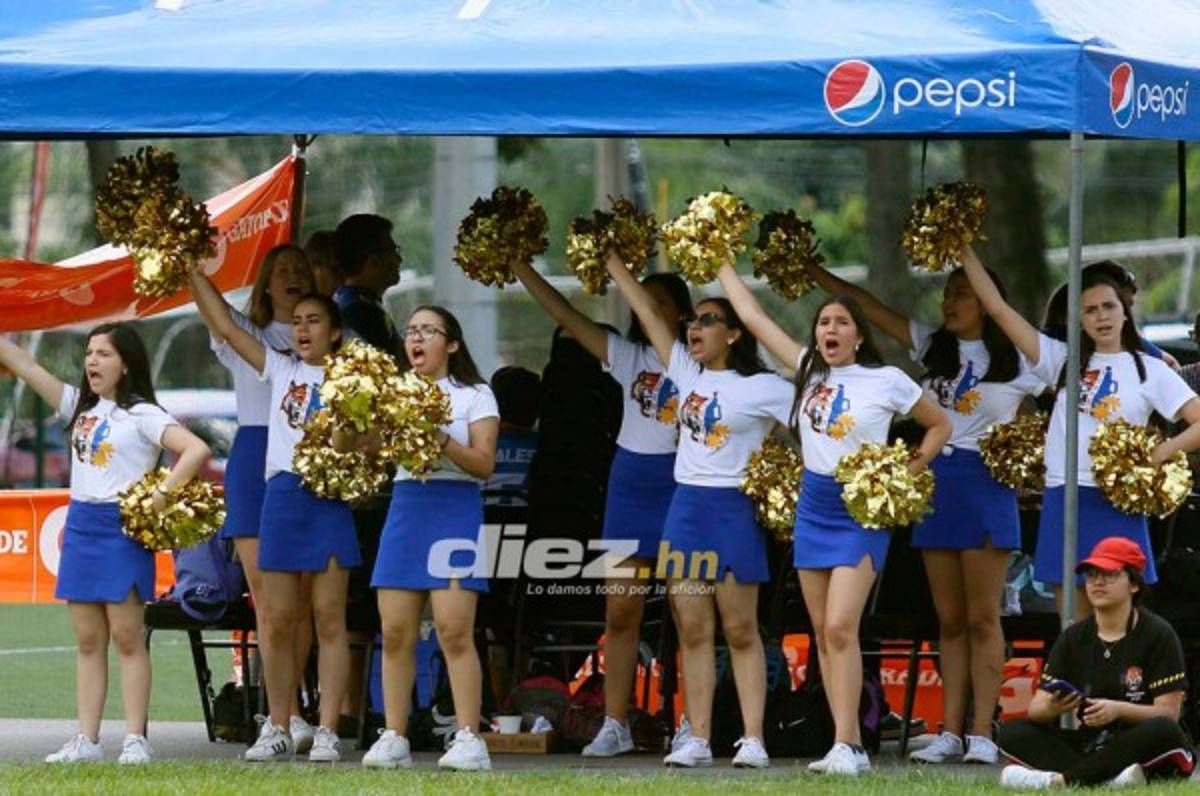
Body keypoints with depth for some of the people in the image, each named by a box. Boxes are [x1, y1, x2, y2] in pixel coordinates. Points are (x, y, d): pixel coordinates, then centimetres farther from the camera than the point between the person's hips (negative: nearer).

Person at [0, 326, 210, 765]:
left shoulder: (142, 415, -7)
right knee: (88, 641, 7)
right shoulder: (79, 406, 12)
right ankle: (86, 741, 7)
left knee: (127, 637, -5)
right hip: (80, 527, 7)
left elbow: (196, 449, -19)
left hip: (123, 529, -7)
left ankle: (136, 740, -3)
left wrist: (163, 494, -19)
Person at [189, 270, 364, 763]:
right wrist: (193, 273, 8)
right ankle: (278, 729, 10)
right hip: (284, 496, 3)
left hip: (331, 499, -3)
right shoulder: (282, 370, 13)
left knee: (329, 617, -3)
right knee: (278, 619, 3)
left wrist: (350, 440, -19)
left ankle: (327, 731, -2)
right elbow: (225, 327, 12)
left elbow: (367, 443, 2)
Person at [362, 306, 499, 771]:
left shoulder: (475, 396, 4)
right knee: (395, 632, 0)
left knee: (455, 631, -12)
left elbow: (484, 463, -5)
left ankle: (469, 739, -12)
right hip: (405, 504, 4)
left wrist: (441, 439, -17)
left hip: (455, 507, -4)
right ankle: (393, 739, 4)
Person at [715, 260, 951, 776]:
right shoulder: (808, 369, 6)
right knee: (823, 634, 4)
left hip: (861, 512, -6)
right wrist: (721, 264, 13)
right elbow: (752, 315, 11)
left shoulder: (888, 381, -5)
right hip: (813, 507, 6)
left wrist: (910, 471, -5)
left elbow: (939, 425, 7)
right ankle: (851, 745, 6)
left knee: (840, 627, -17)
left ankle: (845, 746, -19)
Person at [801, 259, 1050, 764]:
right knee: (949, 620, 6)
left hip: (986, 483, -5)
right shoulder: (933, 347, 10)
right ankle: (951, 732, 6)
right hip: (935, 481, 5)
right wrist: (812, 272, 4)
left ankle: (982, 733, -4)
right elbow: (866, 306, 8)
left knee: (982, 618, -4)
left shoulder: (1016, 361, -3)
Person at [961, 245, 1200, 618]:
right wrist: (965, 251, 4)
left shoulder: (1150, 371, 5)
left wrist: (1157, 456, -14)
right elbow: (998, 308, 9)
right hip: (1063, 502, 3)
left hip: (1117, 504, -3)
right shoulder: (1063, 360, 12)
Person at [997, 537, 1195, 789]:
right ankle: (1108, 777, -37)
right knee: (1012, 733, -15)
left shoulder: (1158, 635, -2)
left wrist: (1119, 710, -27)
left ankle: (1060, 779, -42)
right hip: (1088, 744, 4)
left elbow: (1168, 712, -9)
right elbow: (1036, 708, 3)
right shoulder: (1073, 637, 11)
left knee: (1163, 732, -37)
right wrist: (1051, 709, -22)